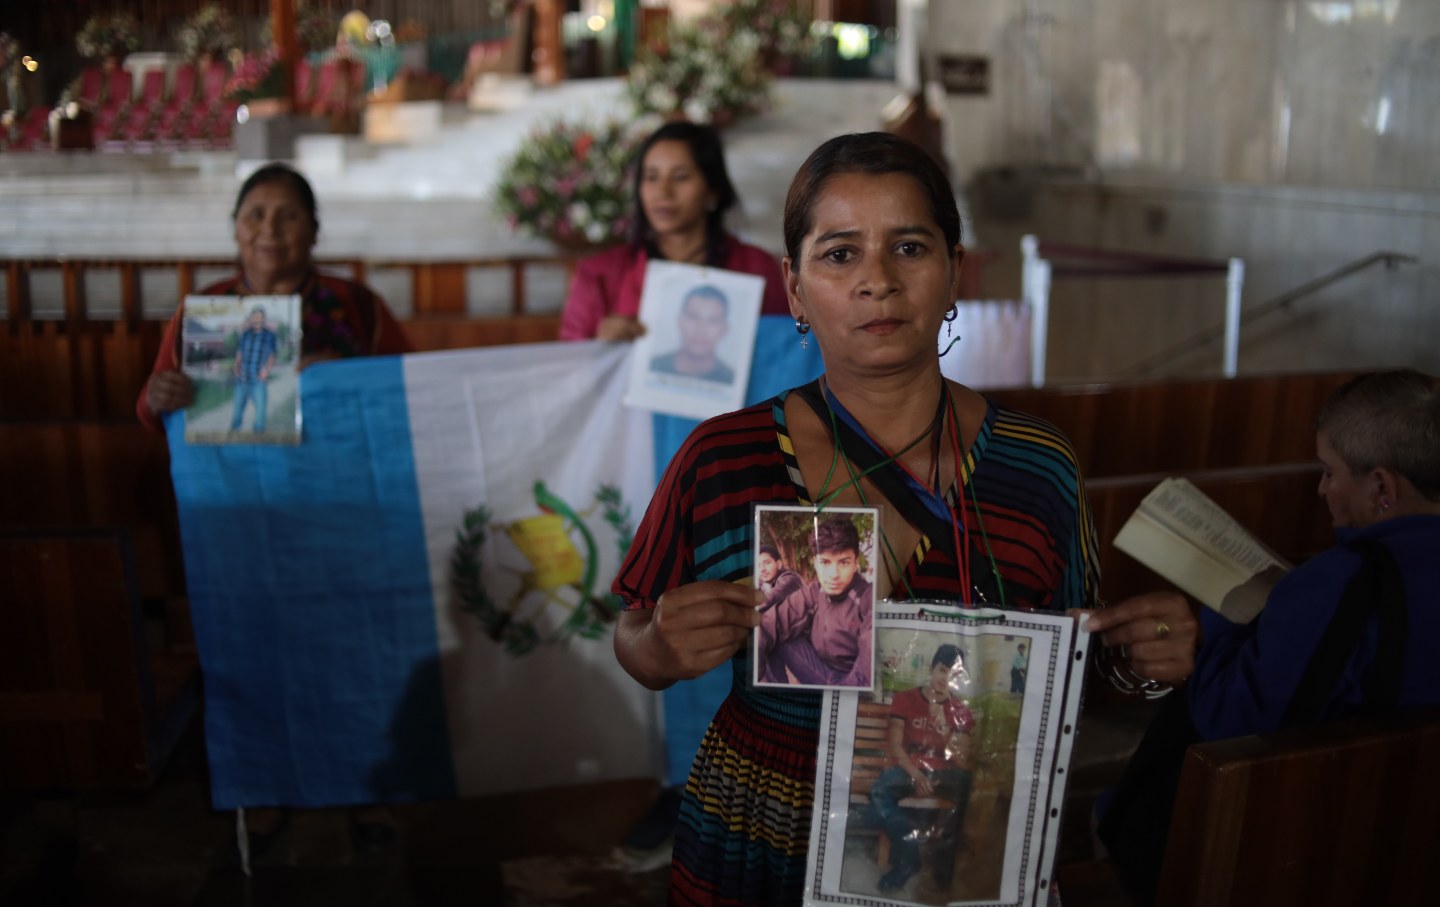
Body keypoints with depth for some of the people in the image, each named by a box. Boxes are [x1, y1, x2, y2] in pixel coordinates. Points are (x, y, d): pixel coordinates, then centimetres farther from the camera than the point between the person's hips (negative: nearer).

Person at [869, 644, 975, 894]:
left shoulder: (961, 711, 7)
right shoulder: (905, 699, 5)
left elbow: (961, 763, -2)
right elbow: (895, 746, -2)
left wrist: (944, 728, -16)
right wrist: (916, 775, -18)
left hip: (943, 773, 1)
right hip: (909, 768, -1)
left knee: (967, 789, -34)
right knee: (879, 792, -33)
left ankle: (945, 861, -20)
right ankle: (910, 856, -23)